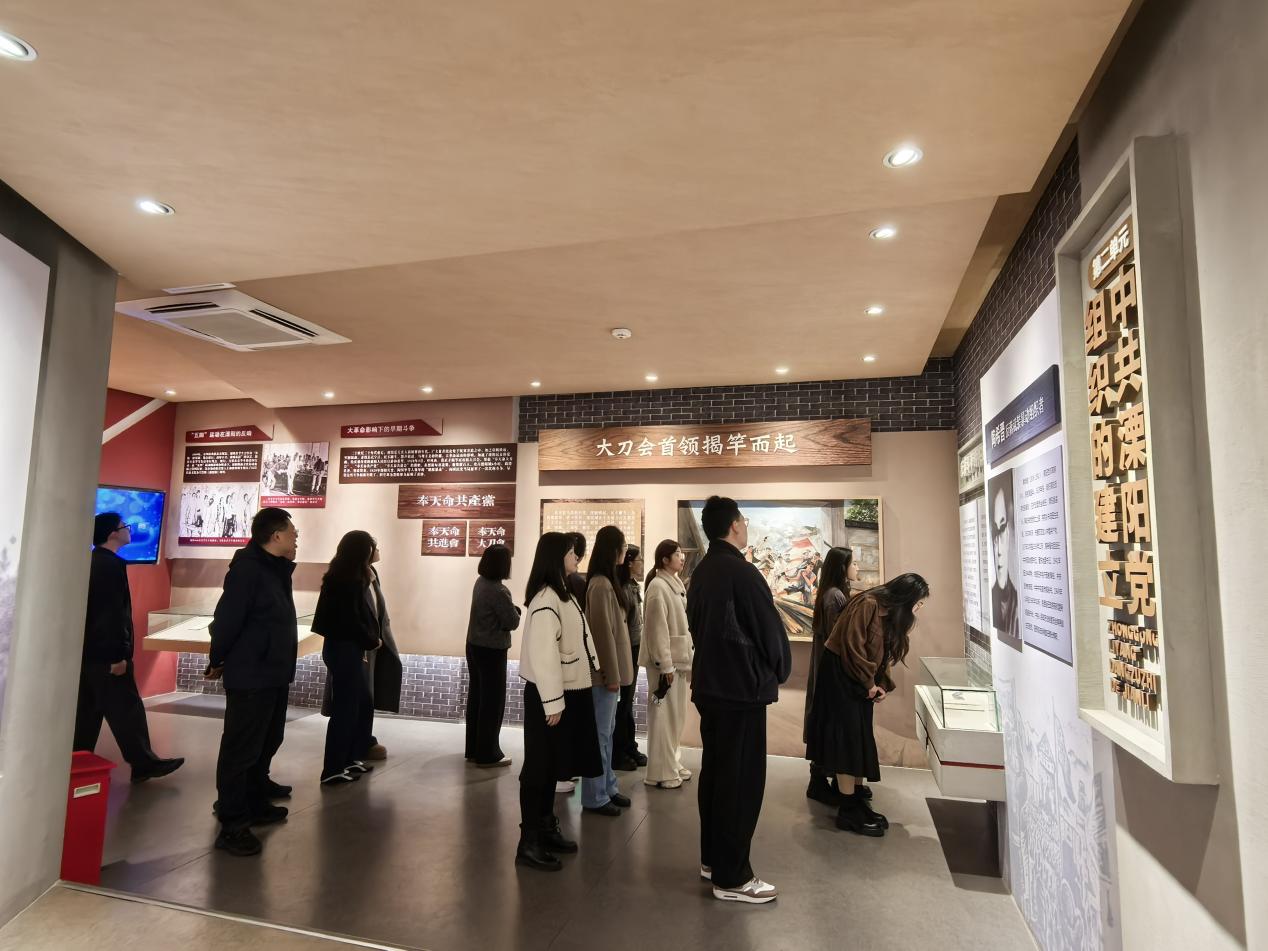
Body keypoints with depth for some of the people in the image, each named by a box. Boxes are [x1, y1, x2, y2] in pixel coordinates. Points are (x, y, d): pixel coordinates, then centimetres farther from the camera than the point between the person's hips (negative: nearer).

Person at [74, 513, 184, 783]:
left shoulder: (91, 562, 12)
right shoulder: (112, 565, -18)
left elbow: (97, 608, 18)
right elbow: (113, 613, -22)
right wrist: (118, 655, -20)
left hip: (87, 650, 10)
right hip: (105, 652, -10)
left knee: (87, 710, 15)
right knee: (126, 710, -3)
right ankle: (144, 763, 4)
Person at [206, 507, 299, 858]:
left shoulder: (276, 569, 11)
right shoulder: (247, 569, -19)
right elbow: (227, 618, -20)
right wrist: (217, 662, -9)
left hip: (273, 674, 10)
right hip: (249, 676, -10)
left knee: (266, 742, 20)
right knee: (241, 749, -2)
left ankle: (255, 803, 34)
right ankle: (232, 825, 7)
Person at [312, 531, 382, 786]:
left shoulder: (350, 578, 12)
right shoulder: (346, 582, -18)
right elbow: (351, 620, -21)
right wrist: (372, 641, -7)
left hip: (350, 648, 10)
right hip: (344, 649, -10)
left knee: (364, 704, 16)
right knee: (345, 708, -2)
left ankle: (351, 758, 27)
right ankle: (332, 770, 7)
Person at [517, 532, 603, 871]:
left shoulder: (562, 593, 12)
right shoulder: (545, 600, -20)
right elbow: (542, 653, -24)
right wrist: (552, 702, -23)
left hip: (568, 691, 9)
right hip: (549, 695, -9)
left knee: (554, 764, 17)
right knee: (539, 767, 1)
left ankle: (547, 828, 29)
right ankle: (529, 842, 11)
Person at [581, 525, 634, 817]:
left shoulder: (606, 582, 9)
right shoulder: (601, 585, -20)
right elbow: (604, 633, -20)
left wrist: (616, 671, 14)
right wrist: (612, 674, -17)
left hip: (611, 668, 9)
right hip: (605, 671, -9)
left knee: (607, 731, 17)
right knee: (600, 733, 1)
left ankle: (607, 787, 29)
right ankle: (595, 797, 12)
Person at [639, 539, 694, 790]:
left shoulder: (676, 584, 11)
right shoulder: (658, 586, -17)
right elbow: (658, 629, -20)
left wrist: (686, 656, 15)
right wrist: (666, 665, -20)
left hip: (678, 657, 9)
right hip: (665, 659, -9)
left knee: (676, 714, 16)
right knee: (663, 715, 0)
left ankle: (672, 763, 29)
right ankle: (661, 772, 10)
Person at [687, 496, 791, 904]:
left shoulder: (701, 572, 7)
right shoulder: (742, 572, -20)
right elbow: (771, 630, -14)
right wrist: (780, 671, 4)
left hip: (709, 684, 9)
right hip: (743, 687, -9)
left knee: (714, 770, 18)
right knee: (743, 779, 2)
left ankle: (713, 857, 31)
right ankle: (731, 877, 12)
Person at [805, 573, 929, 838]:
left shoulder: (891, 615, 10)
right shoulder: (868, 604, -20)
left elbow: (883, 653, 15)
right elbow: (851, 645, -24)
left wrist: (881, 684, 0)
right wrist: (869, 682, -13)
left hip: (860, 681, 9)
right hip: (840, 674, -9)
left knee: (860, 741, 11)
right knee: (847, 741, -6)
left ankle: (856, 800, 20)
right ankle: (848, 811, 1)